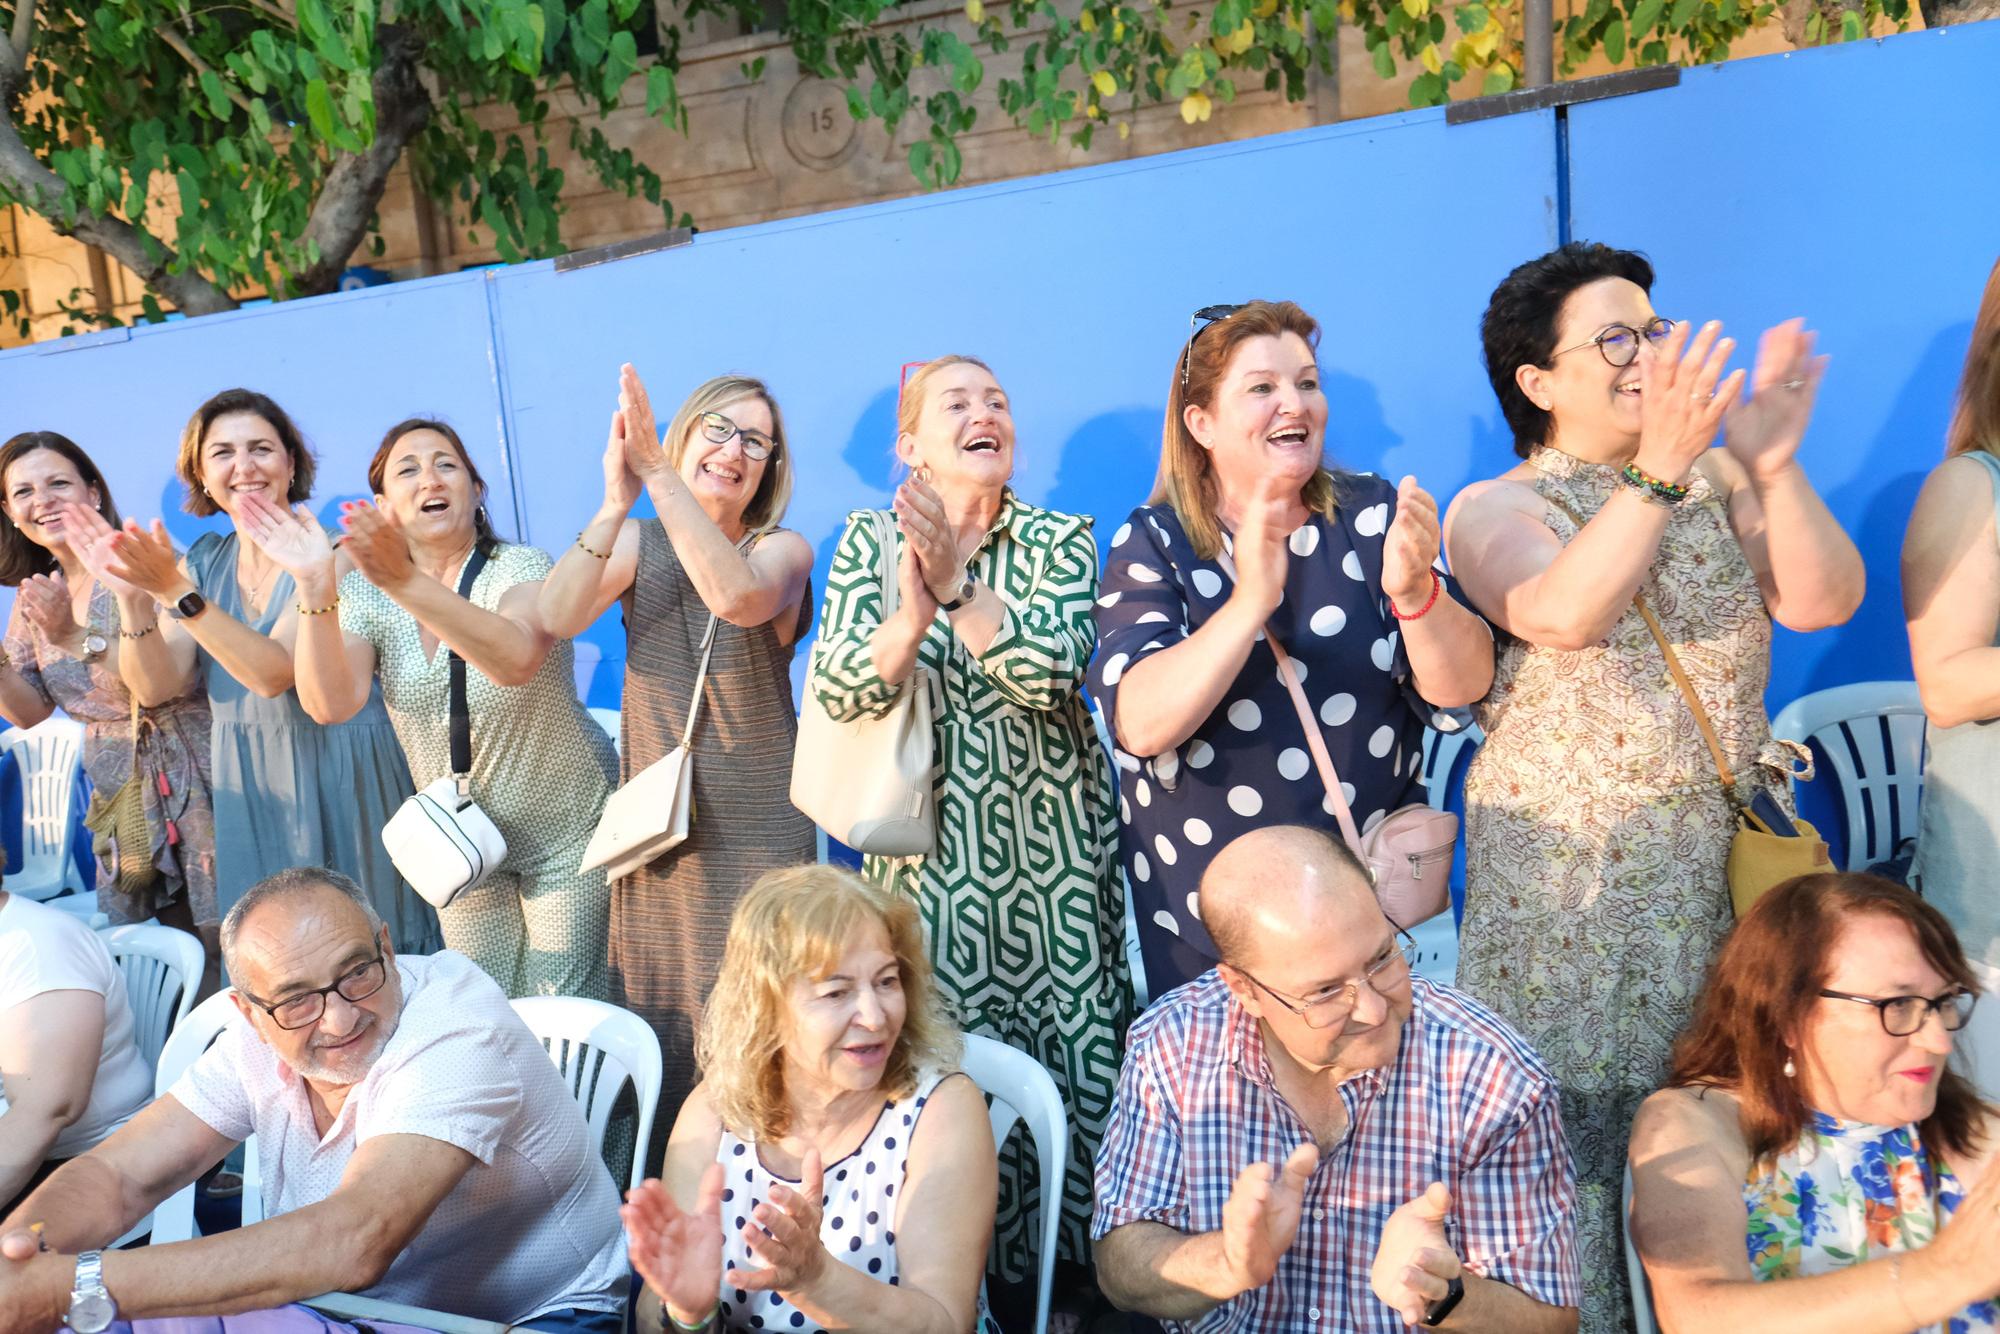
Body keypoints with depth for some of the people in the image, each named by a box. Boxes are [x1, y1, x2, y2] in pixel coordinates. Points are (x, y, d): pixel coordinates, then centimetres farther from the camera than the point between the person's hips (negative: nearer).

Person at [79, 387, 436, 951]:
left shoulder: (328, 553, -12)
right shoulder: (203, 561, 5)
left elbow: (274, 671, -23)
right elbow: (154, 682, -3)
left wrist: (176, 592, -28)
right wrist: (134, 592, -18)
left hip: (338, 772, -5)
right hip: (245, 783, 5)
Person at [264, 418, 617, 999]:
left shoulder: (520, 568, -16)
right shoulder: (366, 593, -5)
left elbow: (515, 661, -39)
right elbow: (331, 704, -21)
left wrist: (406, 581, -50)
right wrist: (315, 586, -33)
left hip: (567, 828, -4)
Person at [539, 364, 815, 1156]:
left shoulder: (783, 551, -3)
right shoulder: (638, 543, 5)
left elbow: (738, 599, -27)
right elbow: (557, 618, -14)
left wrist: (658, 476, -31)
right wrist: (615, 503, -28)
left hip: (757, 835, -3)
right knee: (655, 1042, 9)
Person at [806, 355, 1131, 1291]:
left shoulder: (1060, 539, 0)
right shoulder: (869, 541, 3)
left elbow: (1050, 671, -15)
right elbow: (834, 688, -9)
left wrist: (957, 584, -27)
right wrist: (912, 617, -27)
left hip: (1049, 848, 0)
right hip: (928, 854, 1)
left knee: (1064, 1051, 5)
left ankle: (1066, 1269, 25)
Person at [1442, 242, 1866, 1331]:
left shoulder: (1713, 482, 8)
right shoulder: (1494, 510, -4)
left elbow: (1824, 600, -5)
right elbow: (1561, 618, -25)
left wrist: (1773, 467, -18)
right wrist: (1656, 470, -33)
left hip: (1725, 854, 4)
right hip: (1569, 877, -4)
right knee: (1575, 1137, 2)